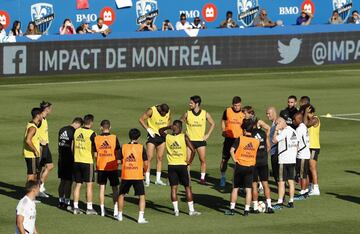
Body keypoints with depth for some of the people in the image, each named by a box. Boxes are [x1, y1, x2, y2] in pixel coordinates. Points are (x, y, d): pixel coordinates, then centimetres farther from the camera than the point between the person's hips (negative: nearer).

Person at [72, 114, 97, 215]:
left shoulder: (76, 131, 4)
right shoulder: (91, 133, -13)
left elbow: (72, 146, 11)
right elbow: (95, 149, -12)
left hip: (77, 161, 5)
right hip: (87, 161, -5)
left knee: (78, 184, 10)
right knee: (89, 185, 3)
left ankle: (76, 207, 9)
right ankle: (89, 208, 4)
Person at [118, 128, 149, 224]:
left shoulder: (123, 147, 1)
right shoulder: (141, 148, -4)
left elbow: (119, 161, 5)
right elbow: (146, 163, -4)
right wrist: (144, 171, 16)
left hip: (125, 176, 2)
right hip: (138, 176, -2)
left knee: (121, 195, 21)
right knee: (142, 197, 5)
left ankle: (120, 215, 28)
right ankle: (141, 217, -5)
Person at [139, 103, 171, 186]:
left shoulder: (168, 111, -4)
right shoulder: (151, 111, -17)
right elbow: (141, 119, -12)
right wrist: (148, 129, -18)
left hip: (162, 136, 4)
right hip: (152, 135, -4)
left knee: (160, 158, 6)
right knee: (149, 157, -9)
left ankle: (158, 179, 13)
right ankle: (147, 180, -6)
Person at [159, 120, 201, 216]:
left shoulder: (167, 137, 0)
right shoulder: (184, 137, -8)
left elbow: (160, 130, 23)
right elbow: (193, 150, -15)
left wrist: (169, 127, 13)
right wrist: (189, 161, -3)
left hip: (171, 165, 2)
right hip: (182, 165, -2)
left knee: (174, 188, 7)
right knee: (187, 187, 8)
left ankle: (176, 210, 3)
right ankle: (191, 210, 9)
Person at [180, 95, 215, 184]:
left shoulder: (205, 114, -2)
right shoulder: (187, 114, -3)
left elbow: (212, 124, 10)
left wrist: (208, 135, 3)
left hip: (201, 140, 0)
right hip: (190, 140, 0)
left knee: (203, 160, -1)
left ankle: (202, 178, 10)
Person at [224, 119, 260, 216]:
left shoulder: (240, 139, -9)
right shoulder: (257, 141, -1)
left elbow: (232, 150, -16)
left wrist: (235, 161, -7)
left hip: (240, 166, -2)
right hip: (251, 167, 2)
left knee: (235, 188, 9)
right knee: (248, 189, 5)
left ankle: (232, 209, 11)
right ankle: (247, 210, 3)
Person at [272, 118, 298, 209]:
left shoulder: (285, 131, -13)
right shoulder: (293, 131, 13)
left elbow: (274, 140, -15)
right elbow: (297, 144, 18)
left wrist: (276, 130, -4)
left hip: (284, 160, -8)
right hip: (292, 160, 8)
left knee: (281, 181, -6)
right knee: (291, 181, 9)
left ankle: (280, 202, -7)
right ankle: (291, 201, 10)